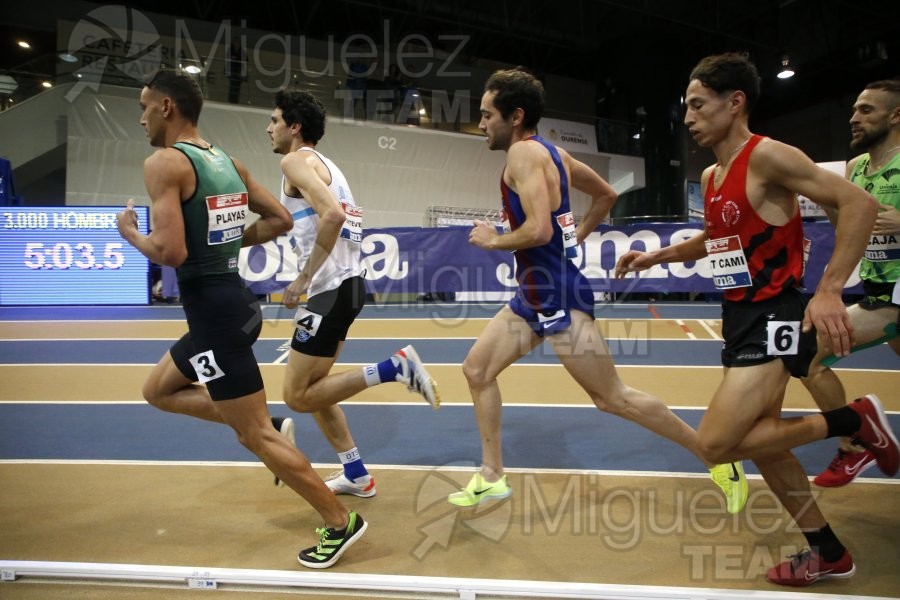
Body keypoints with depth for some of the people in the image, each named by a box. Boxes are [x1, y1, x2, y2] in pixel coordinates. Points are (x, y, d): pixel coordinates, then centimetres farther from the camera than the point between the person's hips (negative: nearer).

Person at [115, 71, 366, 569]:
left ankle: (340, 523, 11)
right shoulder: (229, 162, 11)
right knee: (158, 390, 26)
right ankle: (264, 426, 17)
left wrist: (130, 233, -3)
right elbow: (280, 220, 14)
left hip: (213, 311, -9)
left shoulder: (163, 162, -13)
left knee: (257, 436, 1)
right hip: (234, 301, 9)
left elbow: (171, 252, -23)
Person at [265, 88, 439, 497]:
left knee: (298, 396, -3)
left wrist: (304, 278, -20)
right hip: (346, 283, 10)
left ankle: (394, 367, -7)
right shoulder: (324, 164, 20)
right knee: (312, 387, 17)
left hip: (332, 288, -10)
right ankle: (356, 475, 23)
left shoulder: (296, 160, -9)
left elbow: (332, 215, -26)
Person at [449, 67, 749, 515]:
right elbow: (607, 195, 23)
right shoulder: (552, 152, 12)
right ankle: (491, 478, 22)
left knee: (612, 399, -1)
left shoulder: (524, 152, -15)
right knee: (476, 370, 12)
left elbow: (539, 230, -28)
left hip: (558, 294, -10)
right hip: (534, 294, 10)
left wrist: (493, 241, -11)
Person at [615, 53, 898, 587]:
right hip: (742, 317, 9)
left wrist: (829, 291, -27)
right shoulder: (711, 177, 12)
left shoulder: (767, 156, -14)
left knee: (716, 444, -15)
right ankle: (829, 553, 32)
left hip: (774, 318, -9)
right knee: (760, 439, 15)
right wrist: (656, 256, 18)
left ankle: (852, 421, 3)